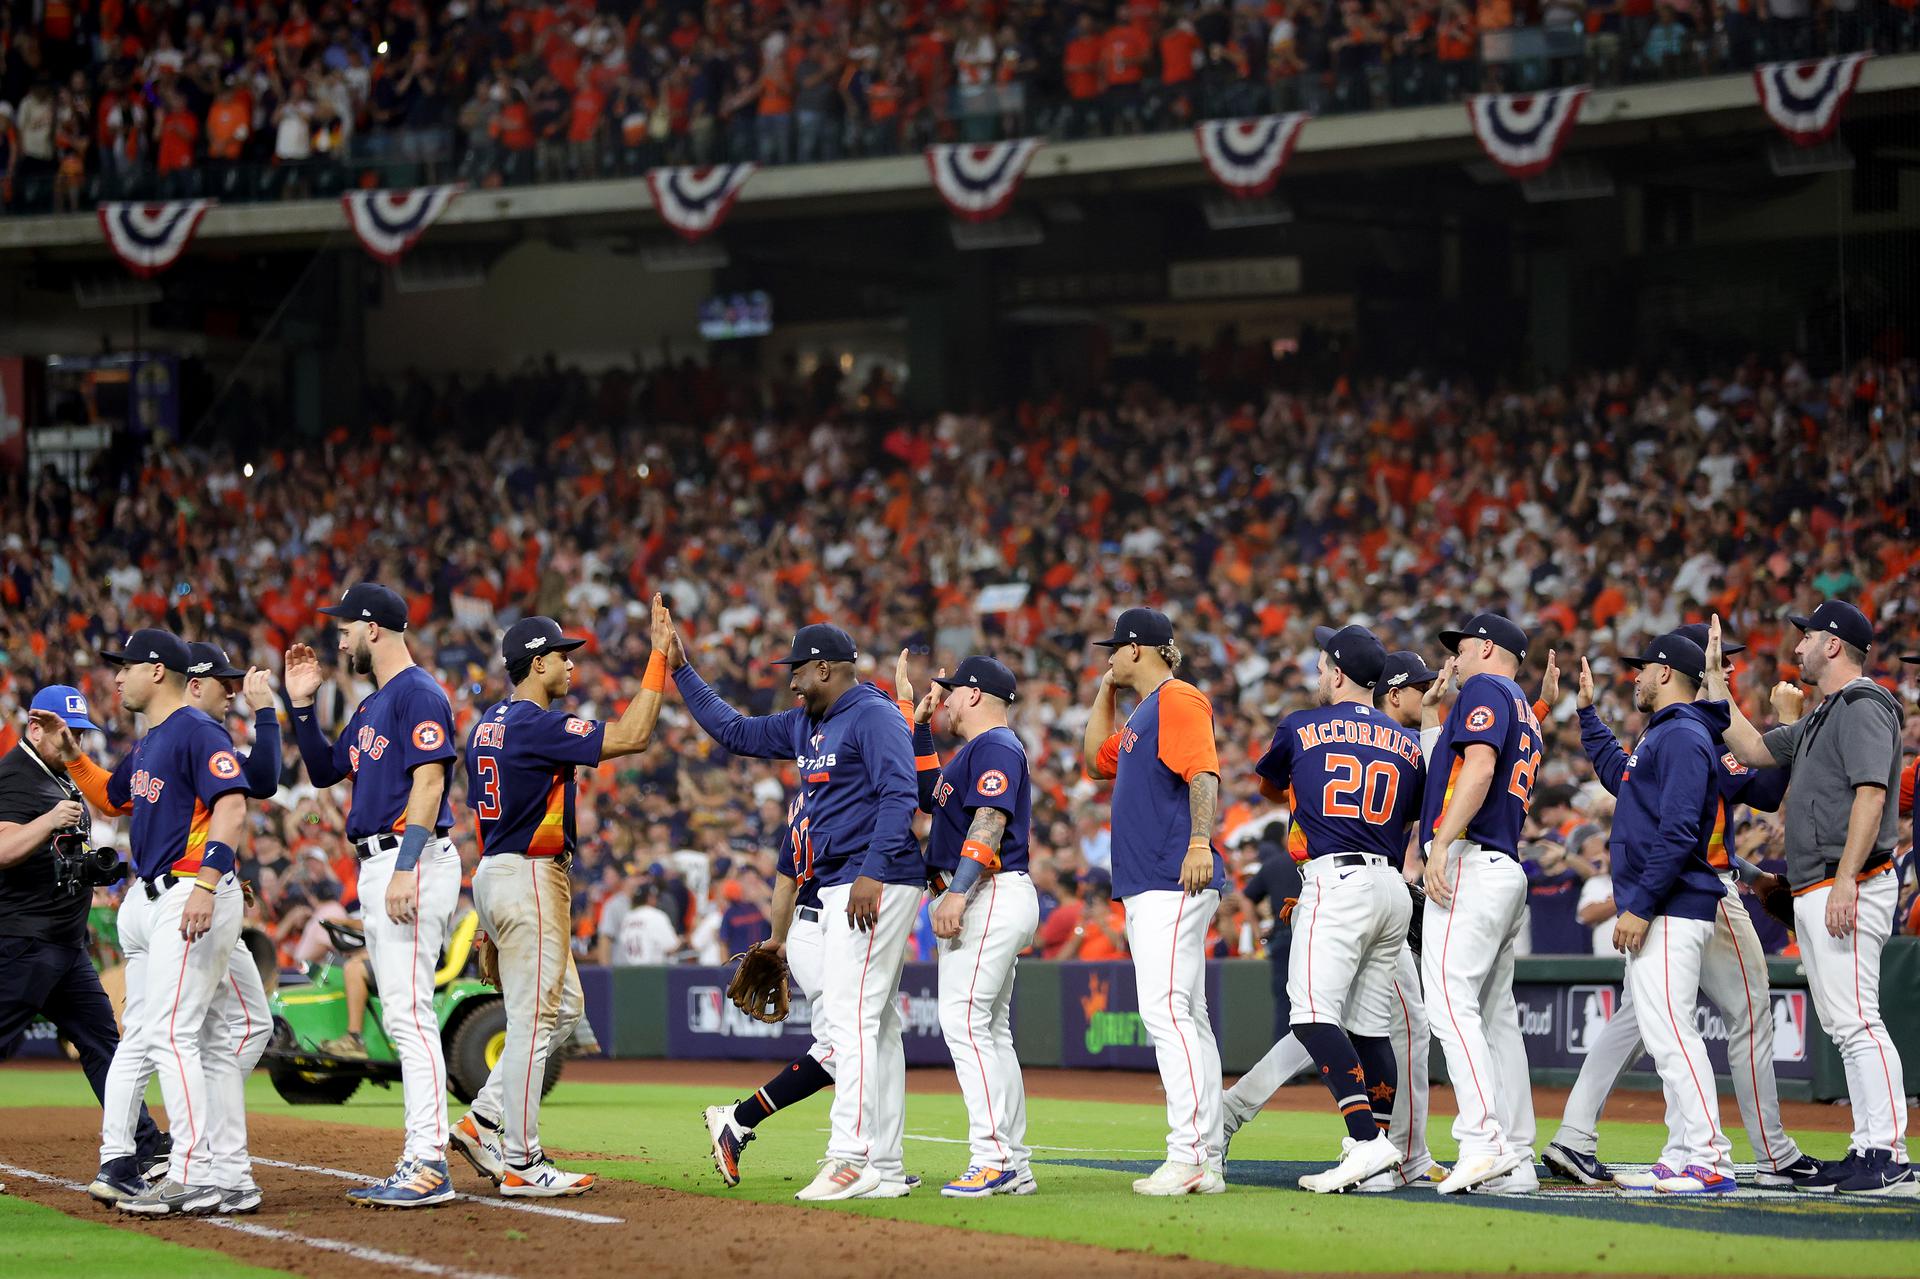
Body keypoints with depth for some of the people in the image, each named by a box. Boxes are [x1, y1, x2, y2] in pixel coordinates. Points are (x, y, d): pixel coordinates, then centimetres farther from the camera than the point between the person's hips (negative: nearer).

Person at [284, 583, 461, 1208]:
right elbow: (324, 772, 29)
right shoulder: (371, 706, 21)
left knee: (408, 1013, -15)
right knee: (402, 1018, 9)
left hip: (412, 860, -11)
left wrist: (405, 868, -26)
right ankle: (420, 1163, 10)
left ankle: (429, 1166, -19)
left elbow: (428, 782, -19)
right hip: (376, 868, 11)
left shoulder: (418, 693, -10)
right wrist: (301, 704, 18)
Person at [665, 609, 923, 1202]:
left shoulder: (875, 716, -9)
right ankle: (885, 1167, 8)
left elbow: (899, 795, -20)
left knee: (853, 1019, -15)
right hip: (840, 890, 10)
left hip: (878, 886, -10)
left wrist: (873, 873, -28)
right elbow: (736, 731, 28)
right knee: (875, 1027, 8)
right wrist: (681, 670, 24)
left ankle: (851, 1158, -20)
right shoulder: (809, 724, 20)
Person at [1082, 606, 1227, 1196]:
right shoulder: (1141, 715, 23)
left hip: (1175, 884, -11)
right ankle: (1206, 1162, 10)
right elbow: (1097, 760, 36)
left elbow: (1204, 773, -20)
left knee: (1166, 1011, -17)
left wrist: (1200, 842, -33)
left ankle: (1189, 1155, -22)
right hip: (1146, 887, 11)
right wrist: (1106, 690, 28)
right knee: (1183, 1016, 9)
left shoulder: (1178, 700, -8)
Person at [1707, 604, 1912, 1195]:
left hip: (1848, 890, -11)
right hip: (1814, 895, 11)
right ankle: (1867, 1151, 12)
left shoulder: (1863, 707, -10)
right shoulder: (1821, 719, 22)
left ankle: (1890, 1158, -19)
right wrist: (1715, 681, 27)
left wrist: (1845, 881, -28)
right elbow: (1751, 749, 29)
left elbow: (1872, 793, -21)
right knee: (1844, 1027, 10)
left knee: (1856, 1021, -15)